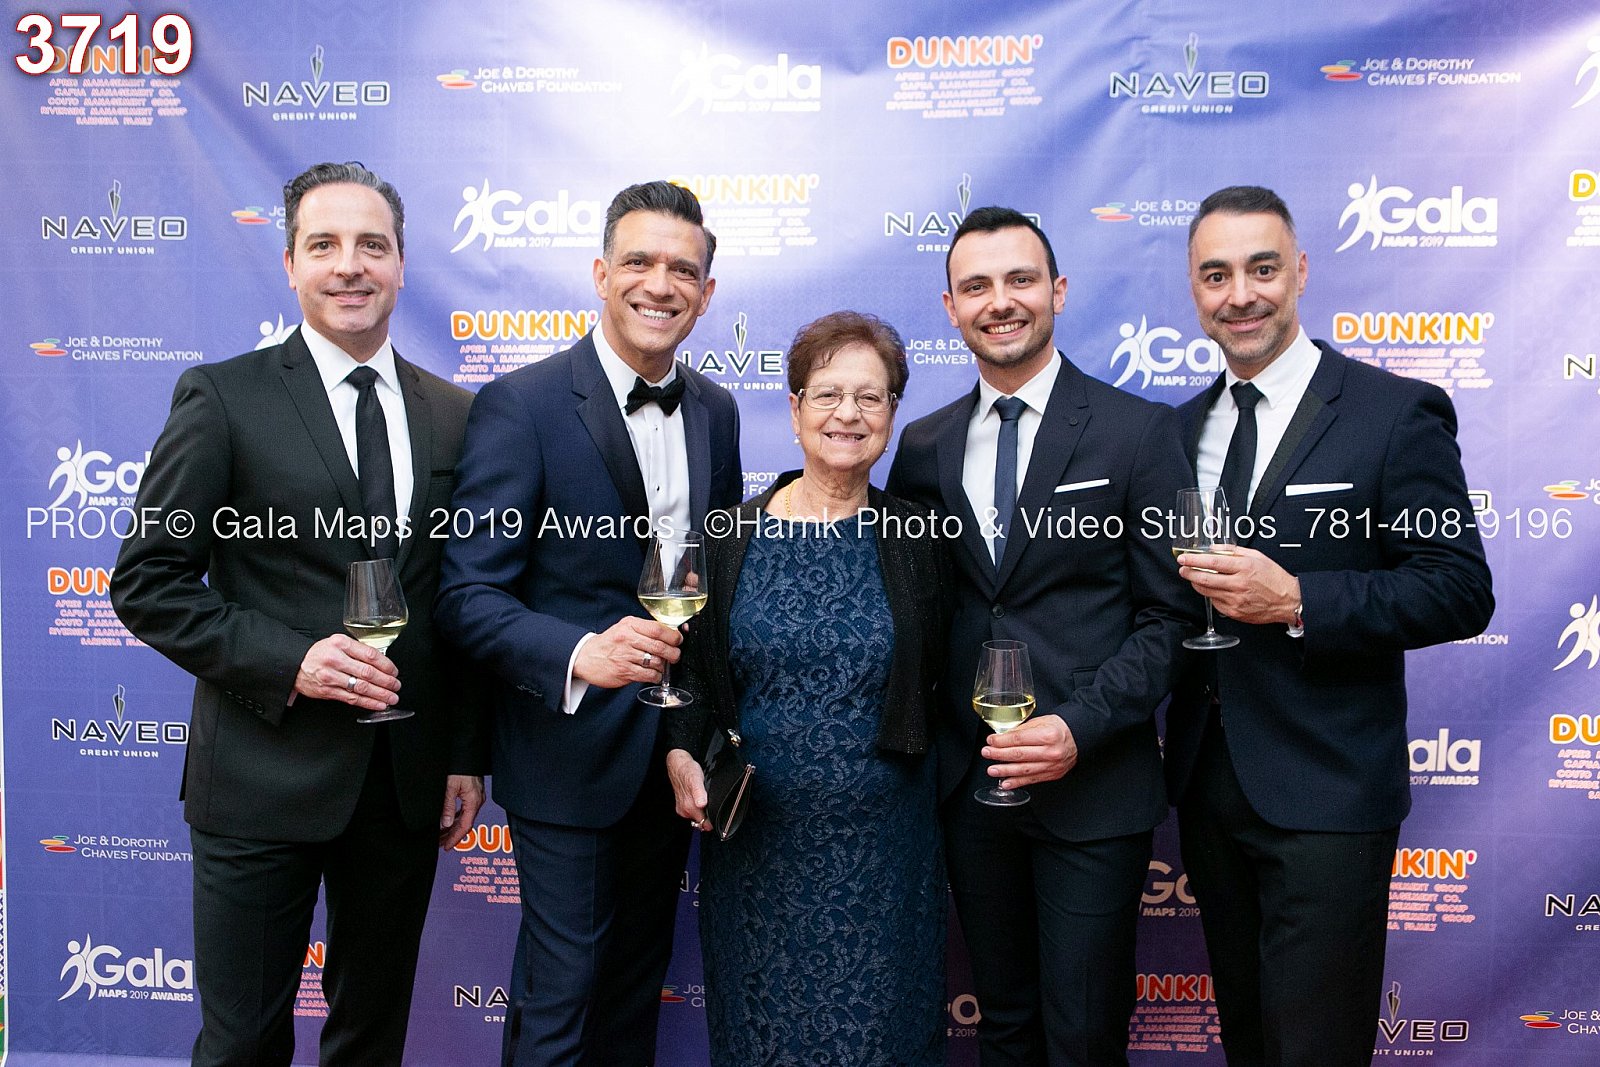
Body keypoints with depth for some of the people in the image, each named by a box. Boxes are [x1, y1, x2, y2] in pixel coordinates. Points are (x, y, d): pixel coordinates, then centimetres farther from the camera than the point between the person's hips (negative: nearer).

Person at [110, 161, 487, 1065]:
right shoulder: (224, 398, -4)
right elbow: (148, 581, -5)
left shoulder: (454, 415, 6)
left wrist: (468, 756, 6)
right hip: (265, 777, -3)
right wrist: (287, 660, -18)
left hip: (408, 784, 3)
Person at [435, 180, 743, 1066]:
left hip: (677, 751, 6)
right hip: (569, 752, -6)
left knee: (639, 978, 21)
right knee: (561, 994, 6)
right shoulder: (520, 406, -15)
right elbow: (468, 594, -18)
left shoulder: (715, 410, 5)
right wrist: (579, 654, -35)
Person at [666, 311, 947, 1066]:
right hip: (758, 843, 1)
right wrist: (682, 756, -10)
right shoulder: (731, 536, -1)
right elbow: (695, 670, 5)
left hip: (882, 842, 0)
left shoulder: (915, 541, -2)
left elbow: (937, 683, 6)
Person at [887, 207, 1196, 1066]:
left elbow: (1169, 615, -6)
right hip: (969, 784, 4)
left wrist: (1079, 728, -17)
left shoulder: (1139, 431, -4)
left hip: (1094, 783, -3)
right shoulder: (923, 446, 7)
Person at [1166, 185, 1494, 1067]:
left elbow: (1462, 590, -13)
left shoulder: (1398, 413, -9)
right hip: (1207, 783, 6)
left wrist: (1296, 600, -23)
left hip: (1325, 793, -5)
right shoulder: (1184, 427, 9)